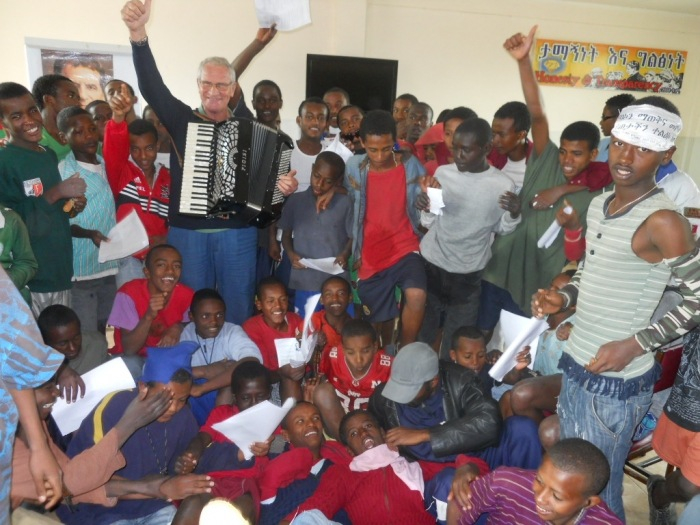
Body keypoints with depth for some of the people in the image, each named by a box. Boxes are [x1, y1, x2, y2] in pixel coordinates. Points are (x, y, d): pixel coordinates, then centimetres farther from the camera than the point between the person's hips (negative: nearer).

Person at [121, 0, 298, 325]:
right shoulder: (181, 119, 3)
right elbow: (151, 87, -13)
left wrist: (285, 187, -16)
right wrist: (138, 33, -28)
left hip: (238, 234, 0)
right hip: (187, 234, 0)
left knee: (238, 309, 10)